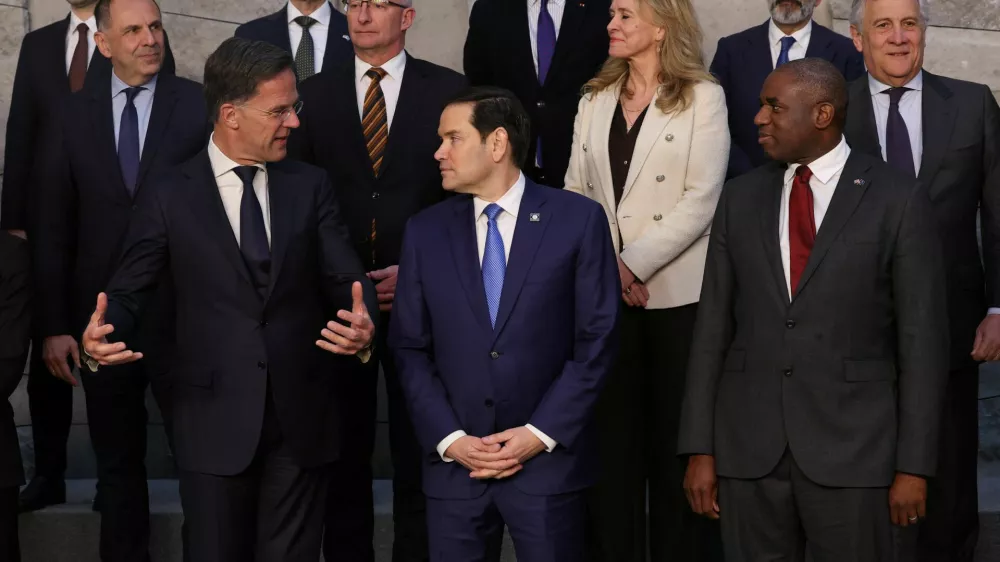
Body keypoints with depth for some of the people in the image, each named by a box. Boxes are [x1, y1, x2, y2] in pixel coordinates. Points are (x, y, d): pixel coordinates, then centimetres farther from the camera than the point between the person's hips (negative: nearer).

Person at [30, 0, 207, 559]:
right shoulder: (76, 113, 2)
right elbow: (54, 224, 3)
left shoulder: (198, 104, -5)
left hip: (180, 314, -2)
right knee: (117, 465, 16)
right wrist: (55, 324, -2)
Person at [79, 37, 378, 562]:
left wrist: (363, 326, -22)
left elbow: (348, 279, 1)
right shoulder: (169, 195, 0)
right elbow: (127, 292, 0)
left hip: (302, 416, 2)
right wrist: (98, 340, -22)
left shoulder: (310, 187, 6)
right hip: (215, 416, -2)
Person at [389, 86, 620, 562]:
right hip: (453, 464, 2)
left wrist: (541, 433, -9)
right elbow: (410, 348, 5)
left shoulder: (578, 220, -2)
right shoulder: (425, 231, 6)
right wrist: (448, 438, -6)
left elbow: (597, 340, -3)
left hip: (550, 460, -2)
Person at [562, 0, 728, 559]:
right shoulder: (596, 100, 13)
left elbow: (700, 200, -10)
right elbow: (576, 191, 9)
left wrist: (634, 262, -16)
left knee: (677, 440, 2)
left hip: (679, 294, -4)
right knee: (611, 436, 5)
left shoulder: (703, 98, -2)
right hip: (605, 296, 4)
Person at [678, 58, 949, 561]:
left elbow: (922, 339, -3)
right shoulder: (740, 198, 8)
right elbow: (713, 327, 7)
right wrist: (699, 448, 3)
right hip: (748, 446, 3)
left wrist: (914, 466, -7)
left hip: (852, 449, -3)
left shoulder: (899, 202, -3)